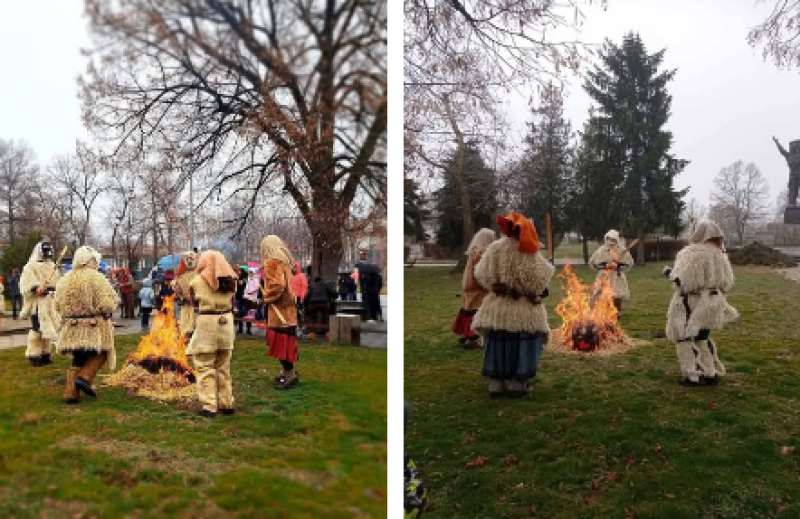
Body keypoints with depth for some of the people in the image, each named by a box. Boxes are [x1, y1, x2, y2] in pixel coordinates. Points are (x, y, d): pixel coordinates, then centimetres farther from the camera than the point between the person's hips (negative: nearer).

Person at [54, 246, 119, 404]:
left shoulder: (64, 280, 7)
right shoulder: (96, 278, -13)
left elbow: (58, 305, 11)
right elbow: (107, 304, -19)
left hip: (71, 326, 6)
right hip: (94, 326, -6)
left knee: (78, 359, 17)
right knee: (101, 353, 13)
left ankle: (71, 392, 14)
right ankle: (85, 377, -7)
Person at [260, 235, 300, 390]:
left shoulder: (273, 262, -16)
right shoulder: (283, 261, 13)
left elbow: (277, 285, -25)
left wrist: (267, 296, -11)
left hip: (279, 308, -9)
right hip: (286, 306, 9)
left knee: (281, 341, -4)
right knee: (284, 342, 17)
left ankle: (290, 376, 0)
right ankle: (289, 371, 26)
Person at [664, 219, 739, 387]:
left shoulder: (690, 253, -16)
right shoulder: (719, 255, 3)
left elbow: (679, 278, -19)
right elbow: (727, 282, 8)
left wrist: (668, 272, -1)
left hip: (691, 303, -6)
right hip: (711, 302, 6)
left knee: (685, 338, 5)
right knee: (703, 337, 20)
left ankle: (691, 376, 5)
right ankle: (711, 373, 25)